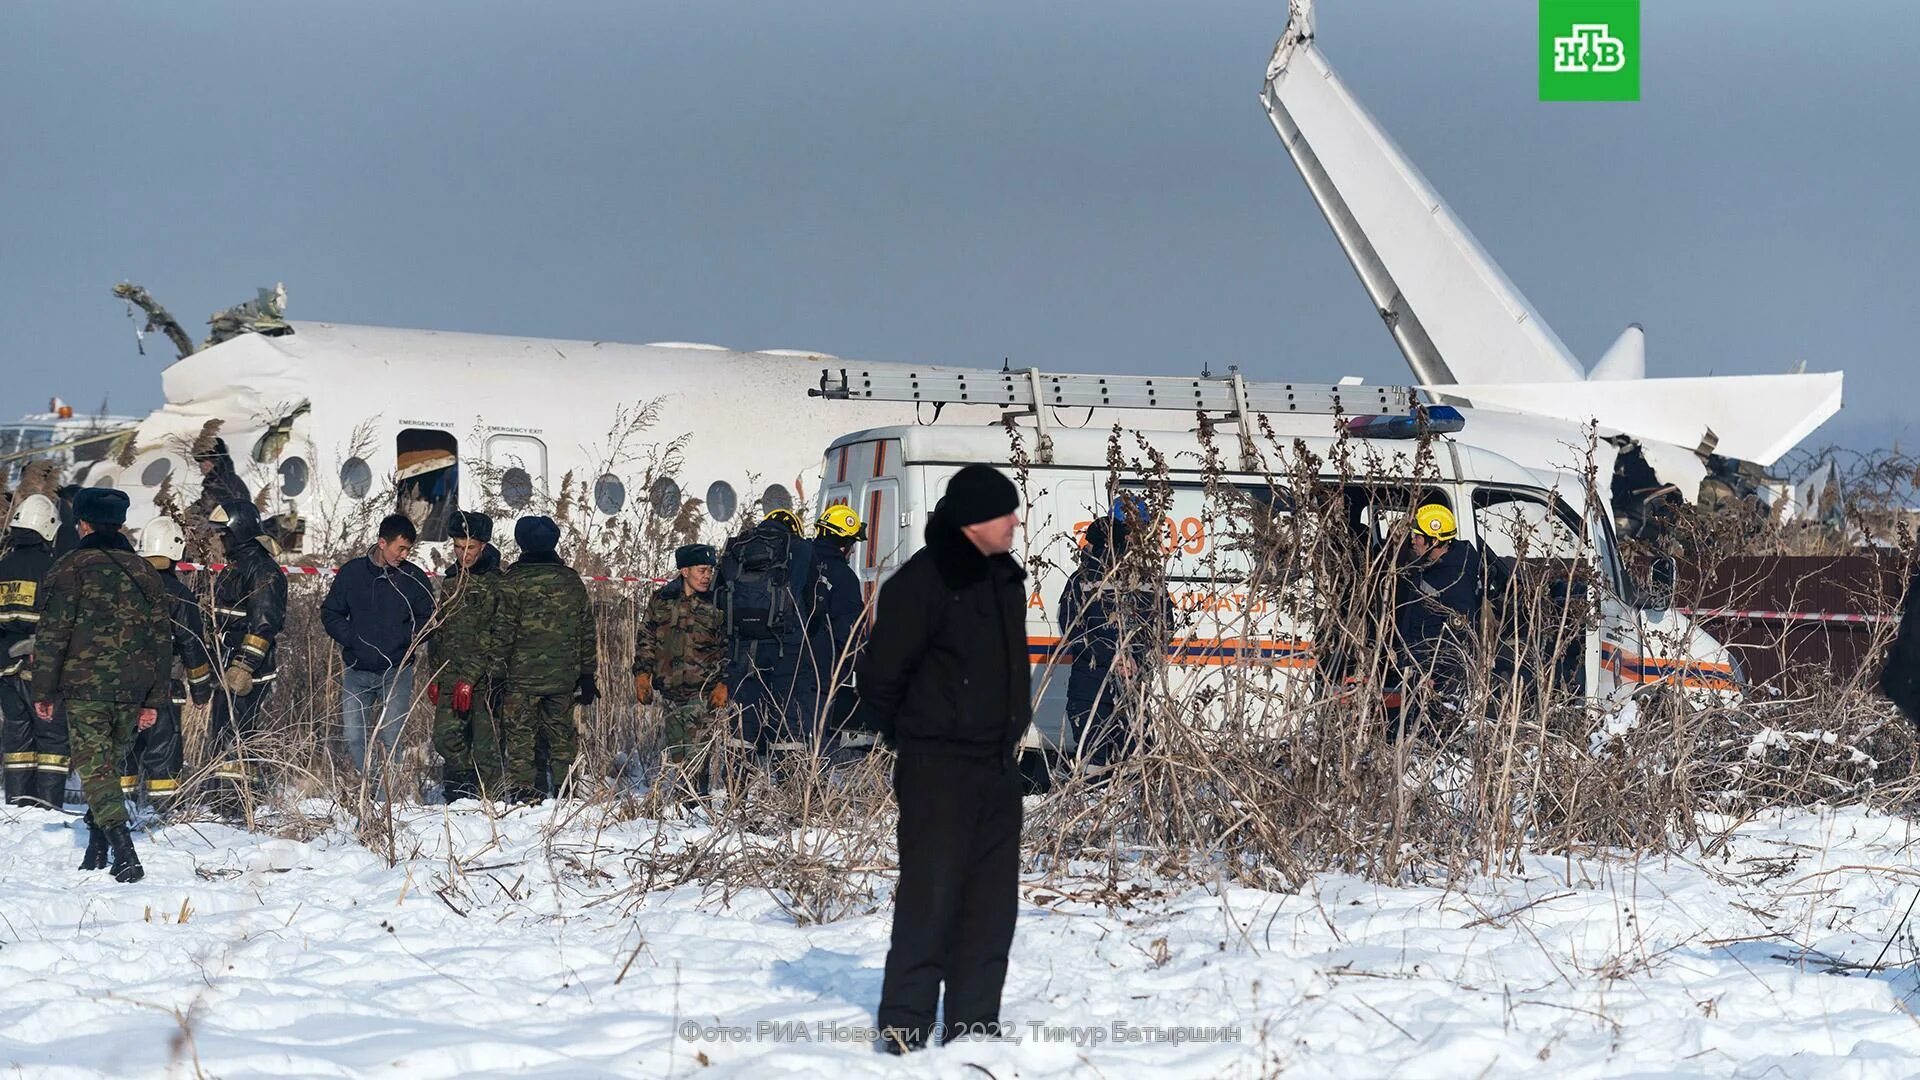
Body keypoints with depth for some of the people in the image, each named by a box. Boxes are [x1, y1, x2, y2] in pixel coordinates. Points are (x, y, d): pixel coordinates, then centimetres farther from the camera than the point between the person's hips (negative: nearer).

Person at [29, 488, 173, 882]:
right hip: (132, 690, 5)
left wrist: (43, 690, -1)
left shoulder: (72, 567, -4)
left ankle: (124, 855, -19)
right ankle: (98, 849, 21)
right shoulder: (144, 572, 13)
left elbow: (53, 632, -7)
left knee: (96, 769, -5)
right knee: (110, 764, 18)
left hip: (85, 686, -5)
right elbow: (162, 638, 14)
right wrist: (154, 699, 17)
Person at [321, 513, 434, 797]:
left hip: (397, 671, -1)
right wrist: (353, 639, -6)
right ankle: (373, 792, 6)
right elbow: (330, 614, 9)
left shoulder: (414, 578, 2)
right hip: (357, 671, 1)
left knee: (390, 740, -5)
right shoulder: (351, 573, 4)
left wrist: (400, 639, -10)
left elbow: (427, 620, 6)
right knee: (354, 739, -5)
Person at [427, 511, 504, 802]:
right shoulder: (451, 581, 17)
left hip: (483, 679, -6)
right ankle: (460, 796, 8)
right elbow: (438, 631, 23)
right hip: (450, 676, 6)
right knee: (446, 735, -2)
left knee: (486, 743, -6)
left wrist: (469, 679, -18)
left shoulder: (494, 583, -5)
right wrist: (434, 676, 15)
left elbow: (491, 638, -11)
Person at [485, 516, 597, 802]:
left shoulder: (513, 583, -8)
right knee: (561, 735, 12)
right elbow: (587, 631, 12)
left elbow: (502, 632, -10)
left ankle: (524, 792, -5)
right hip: (564, 678, 4)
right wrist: (587, 675, 18)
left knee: (521, 737, 1)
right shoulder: (572, 582, 7)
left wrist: (496, 672, -4)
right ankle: (563, 792, 13)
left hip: (522, 676, -4)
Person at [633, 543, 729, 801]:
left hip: (701, 691, -3)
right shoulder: (661, 600, 7)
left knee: (696, 755, -9)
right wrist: (642, 673, 5)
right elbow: (645, 639, 14)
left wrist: (723, 683, -5)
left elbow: (727, 649, 4)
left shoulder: (716, 605, 0)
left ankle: (695, 798, -7)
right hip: (668, 689, 3)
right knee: (675, 753, 9)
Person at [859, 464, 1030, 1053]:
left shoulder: (1004, 579, 12)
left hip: (996, 766, 8)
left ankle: (974, 1021, 15)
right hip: (937, 767, -8)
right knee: (931, 895, -9)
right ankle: (905, 1023, -4)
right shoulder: (922, 581, -14)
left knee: (992, 898, 8)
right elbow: (881, 673, -12)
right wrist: (907, 736, -3)